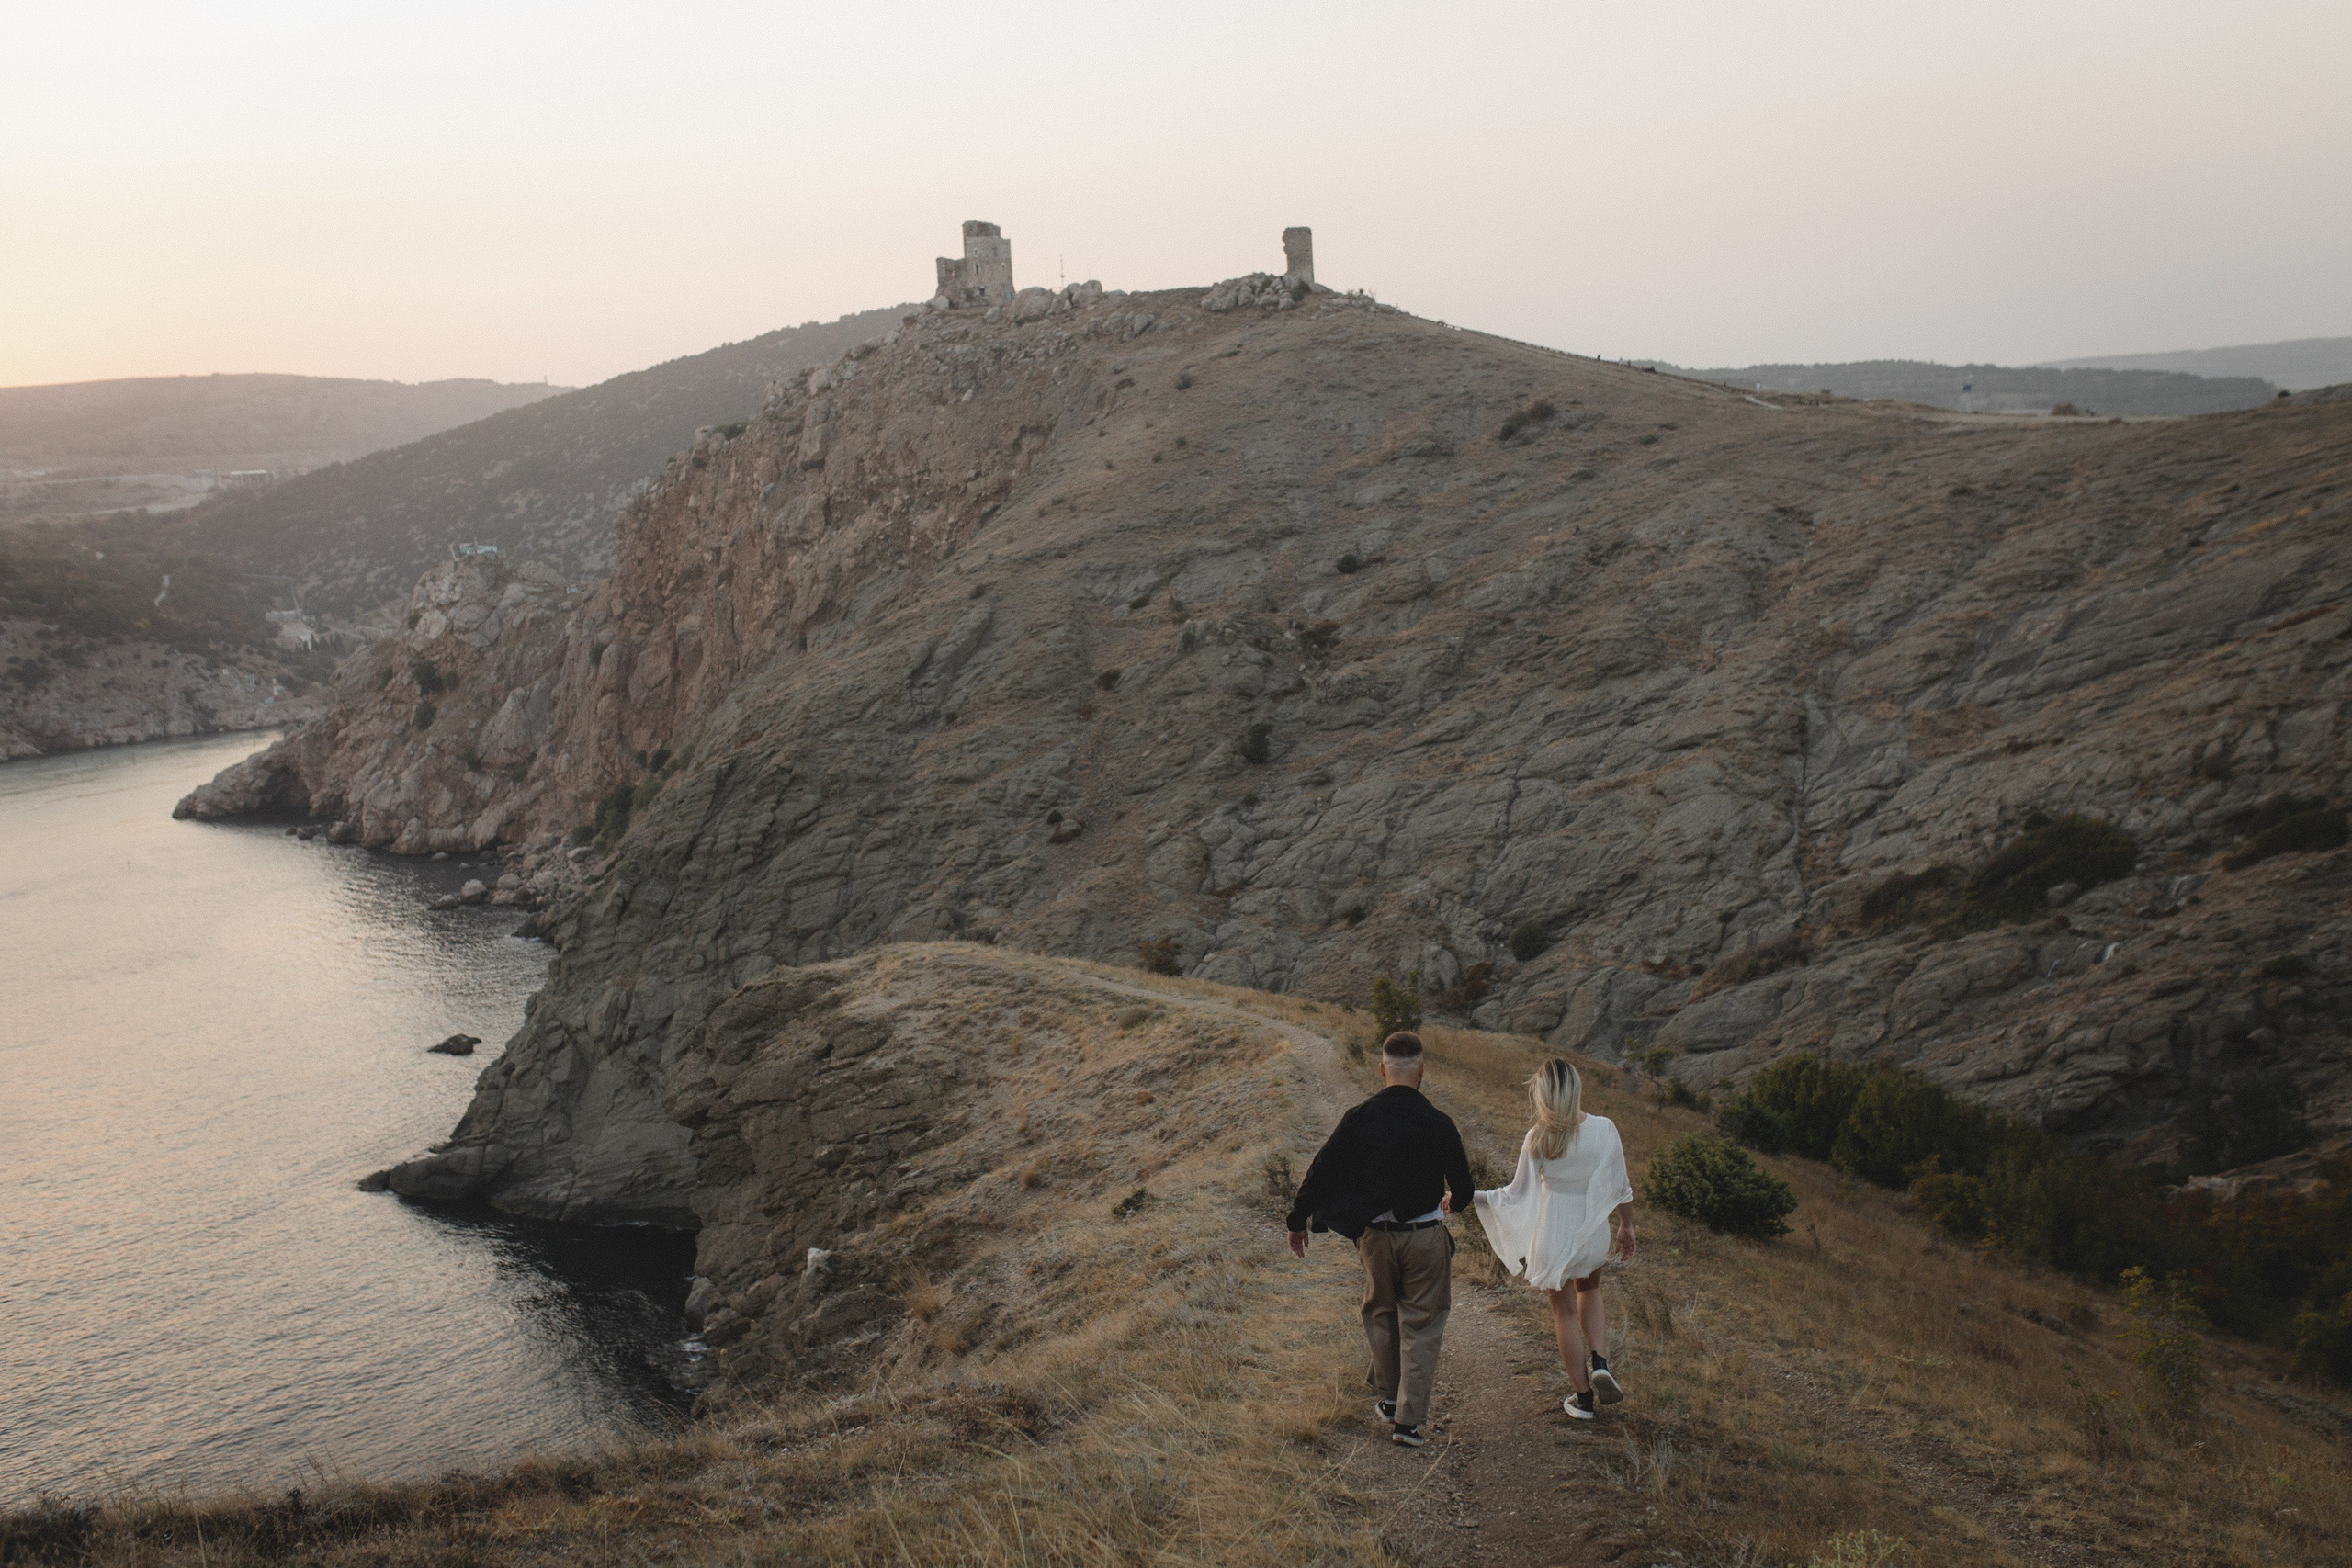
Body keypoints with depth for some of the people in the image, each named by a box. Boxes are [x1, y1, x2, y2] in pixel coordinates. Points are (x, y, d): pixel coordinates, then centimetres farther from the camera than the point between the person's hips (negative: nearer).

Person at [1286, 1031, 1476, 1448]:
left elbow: (1320, 1170, -2)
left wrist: (1298, 1222, 12)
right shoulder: (1437, 1124, -12)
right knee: (1420, 1327, 8)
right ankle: (1408, 1419, 8)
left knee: (1381, 1315, 23)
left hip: (1375, 1235, 2)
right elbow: (1463, 1186, -2)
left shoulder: (1359, 1119, -8)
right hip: (1425, 1237, -2)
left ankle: (1387, 1399, 36)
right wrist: (1453, 1200, 23)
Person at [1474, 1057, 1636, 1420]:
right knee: (1589, 1293, 30)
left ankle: (1582, 1397, 22)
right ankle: (1600, 1363, 9)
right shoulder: (1604, 1129, -13)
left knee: (1564, 1311, 14)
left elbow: (1517, 1194, -8)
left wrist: (1467, 1197, 3)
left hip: (1553, 1233, -2)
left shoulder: (1537, 1139, -17)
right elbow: (1620, 1187, -3)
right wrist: (1625, 1227, 13)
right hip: (1594, 1233, 2)